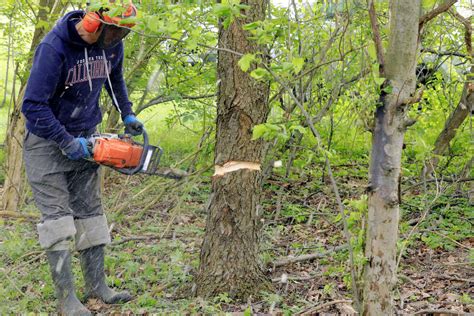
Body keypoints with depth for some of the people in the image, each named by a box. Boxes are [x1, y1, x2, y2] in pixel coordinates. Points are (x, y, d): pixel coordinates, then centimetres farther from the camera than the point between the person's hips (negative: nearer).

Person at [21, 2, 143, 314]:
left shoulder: (113, 45, -6)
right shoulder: (54, 47, -28)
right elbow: (33, 106, -27)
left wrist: (128, 115, 8)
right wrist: (67, 144, -25)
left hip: (84, 137, 6)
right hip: (47, 141, -6)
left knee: (90, 211, 7)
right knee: (57, 215, -7)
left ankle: (97, 285, 15)